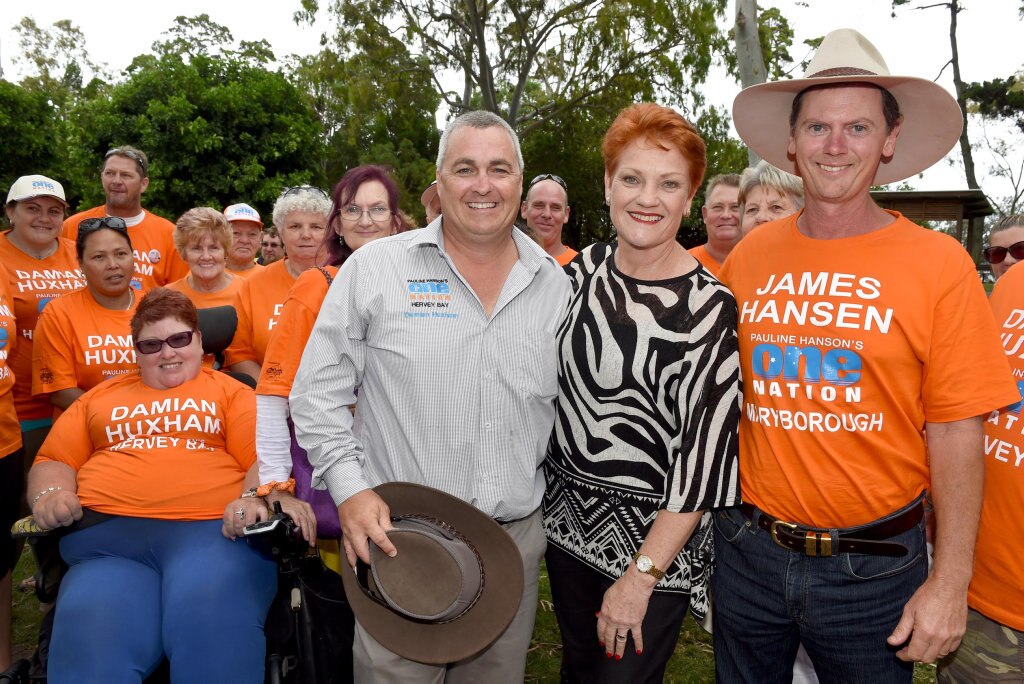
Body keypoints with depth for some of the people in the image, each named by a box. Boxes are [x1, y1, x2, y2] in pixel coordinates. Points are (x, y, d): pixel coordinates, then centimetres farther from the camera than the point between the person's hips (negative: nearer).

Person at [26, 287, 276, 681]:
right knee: (90, 641, -26)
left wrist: (253, 500, -14)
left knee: (211, 623, -31)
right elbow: (53, 461, 27)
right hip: (107, 535, 2)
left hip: (212, 529, -2)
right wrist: (49, 494, 5)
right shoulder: (101, 397, 29)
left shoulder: (231, 392, 18)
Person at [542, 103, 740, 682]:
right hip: (567, 515, 5)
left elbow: (703, 454, -18)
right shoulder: (587, 267, -2)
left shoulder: (706, 307, -18)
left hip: (654, 535, -5)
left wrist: (642, 575, -17)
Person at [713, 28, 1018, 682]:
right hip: (748, 548, 3)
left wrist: (950, 581, -9)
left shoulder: (938, 263, -9)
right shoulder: (750, 255, -3)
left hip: (874, 565, -2)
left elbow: (954, 433, -7)